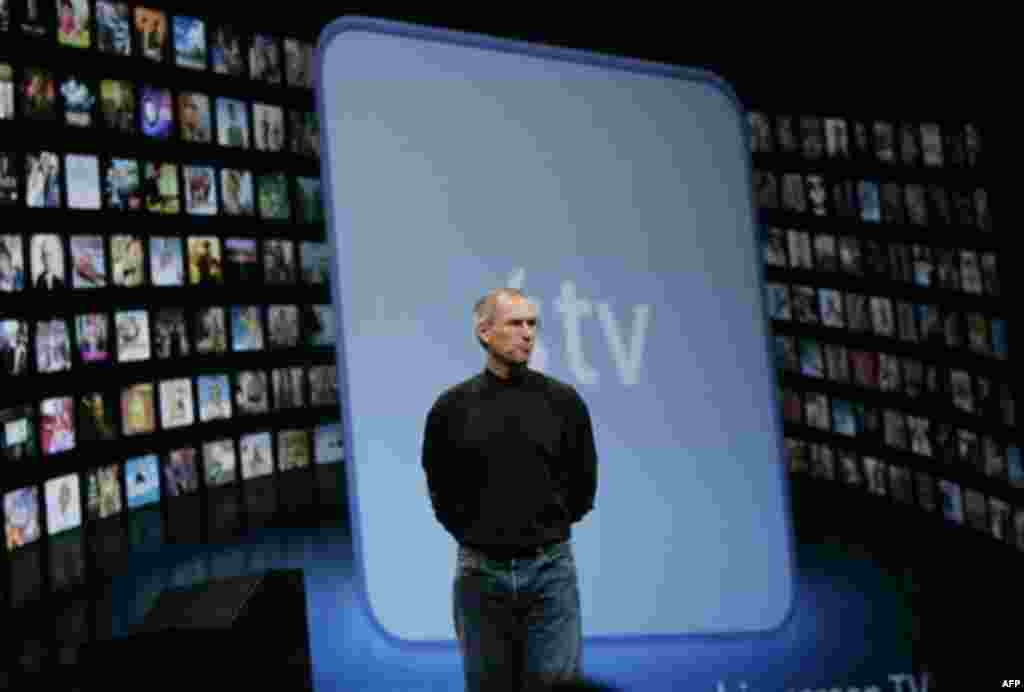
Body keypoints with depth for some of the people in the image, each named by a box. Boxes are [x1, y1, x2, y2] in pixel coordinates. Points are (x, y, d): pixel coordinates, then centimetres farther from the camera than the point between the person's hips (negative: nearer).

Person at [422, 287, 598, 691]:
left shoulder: (563, 401, -1)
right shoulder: (452, 408, -1)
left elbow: (583, 482, 9)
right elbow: (440, 488, 11)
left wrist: (550, 529, 9)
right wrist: (472, 533, 7)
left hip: (551, 569, 0)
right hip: (481, 571, 0)